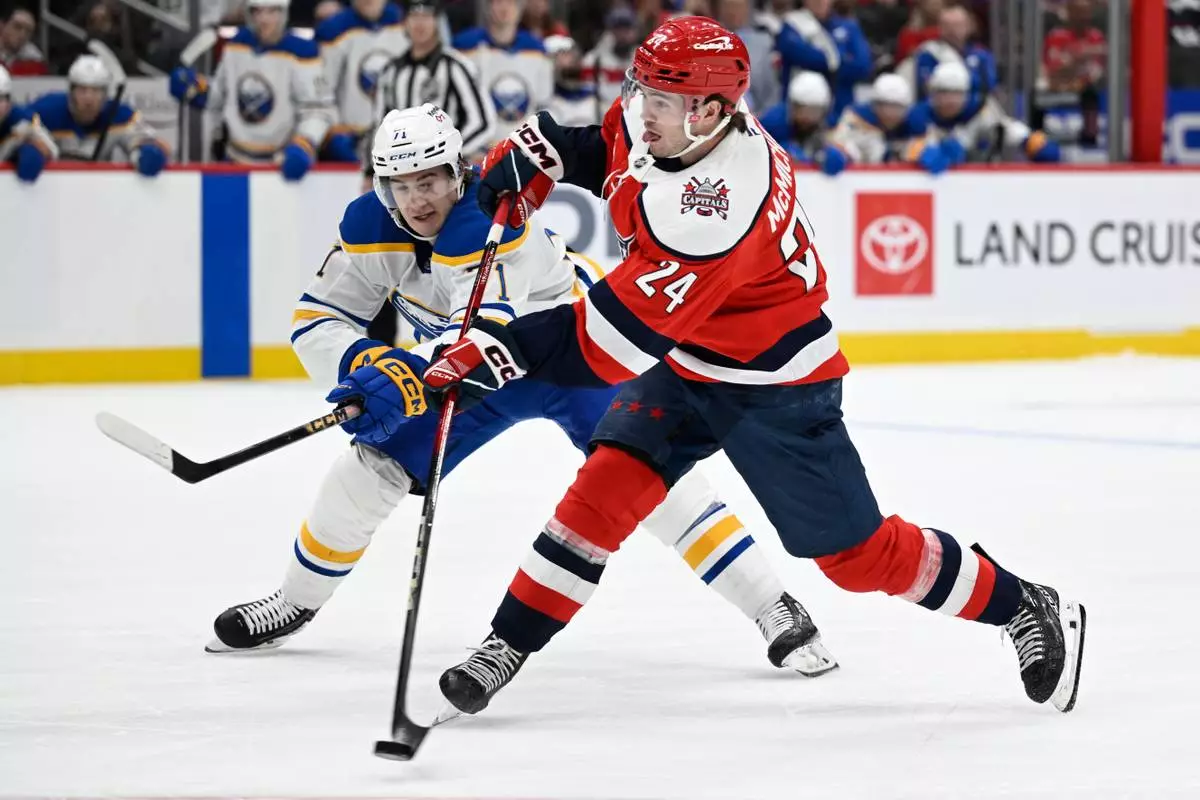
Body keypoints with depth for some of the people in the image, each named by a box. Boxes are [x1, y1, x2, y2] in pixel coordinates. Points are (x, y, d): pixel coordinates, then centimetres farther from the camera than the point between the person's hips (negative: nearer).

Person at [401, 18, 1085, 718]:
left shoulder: (719, 207, -38)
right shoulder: (668, 123, -12)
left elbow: (621, 333, -38)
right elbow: (611, 142, 15)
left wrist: (498, 353, -38)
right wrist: (539, 154, -4)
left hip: (774, 388, -8)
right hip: (688, 366, 8)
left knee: (859, 553, 2)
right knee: (605, 489, -8)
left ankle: (1027, 611, 19)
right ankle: (509, 645, -1)